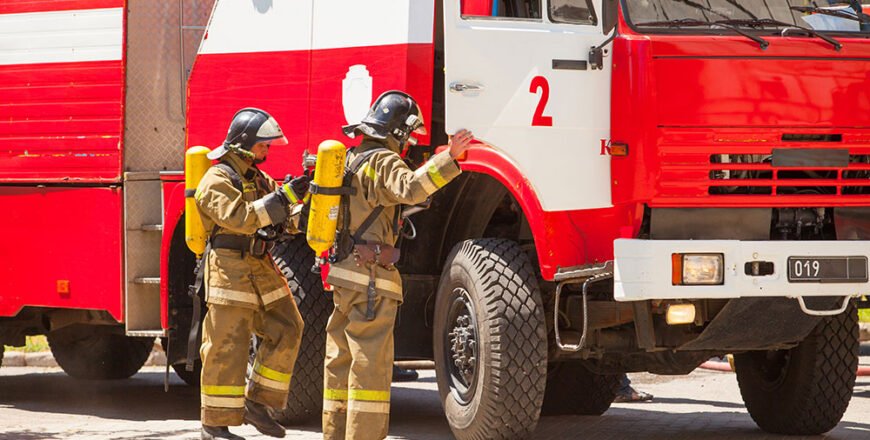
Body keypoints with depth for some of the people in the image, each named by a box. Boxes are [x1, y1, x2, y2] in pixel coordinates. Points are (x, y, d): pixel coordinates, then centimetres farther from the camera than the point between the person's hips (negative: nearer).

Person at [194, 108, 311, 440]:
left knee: (285, 330, 3)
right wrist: (282, 197, -25)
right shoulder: (217, 181, -9)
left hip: (261, 270, 8)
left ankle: (257, 403, 12)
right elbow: (239, 218, -24)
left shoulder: (259, 179, 18)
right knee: (226, 347, -7)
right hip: (229, 272, -8)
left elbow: (288, 220, 17)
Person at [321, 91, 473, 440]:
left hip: (344, 274, 10)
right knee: (371, 363, -10)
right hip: (371, 279, -10)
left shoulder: (353, 159, 16)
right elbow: (410, 188, -34)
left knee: (342, 361, 13)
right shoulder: (383, 162, -14)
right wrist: (448, 157, -40)